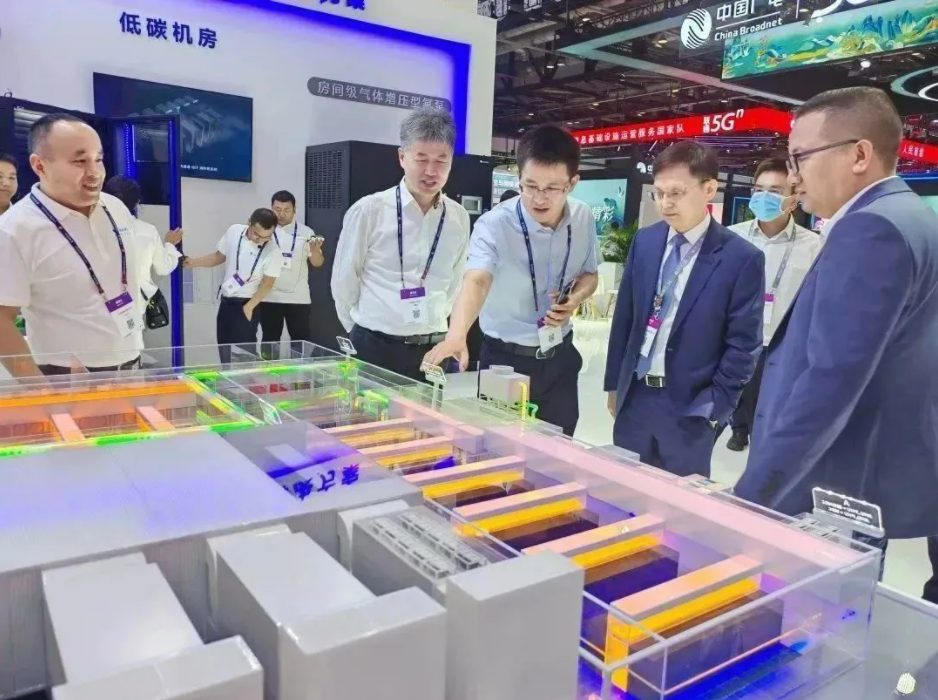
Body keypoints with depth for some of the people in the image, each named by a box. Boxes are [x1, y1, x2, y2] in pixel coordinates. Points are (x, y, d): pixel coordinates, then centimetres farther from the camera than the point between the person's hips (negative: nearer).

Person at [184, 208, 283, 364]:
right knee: (224, 349, 13)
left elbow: (267, 284, -13)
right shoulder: (233, 231, -3)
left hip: (246, 304, -5)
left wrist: (249, 307, -17)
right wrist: (194, 262, 5)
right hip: (226, 302, 6)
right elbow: (220, 256, 13)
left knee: (244, 352, -7)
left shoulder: (273, 252, -17)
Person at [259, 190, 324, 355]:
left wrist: (315, 250, -20)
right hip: (269, 297, 1)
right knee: (270, 340, 9)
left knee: (301, 340, 2)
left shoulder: (305, 232, 2)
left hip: (298, 298, -1)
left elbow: (318, 263, 1)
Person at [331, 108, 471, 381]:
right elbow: (343, 282, 1)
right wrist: (364, 334, 8)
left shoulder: (459, 218, 2)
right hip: (374, 349, -3)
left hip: (433, 350, 3)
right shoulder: (369, 210, -8)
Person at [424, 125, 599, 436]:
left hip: (559, 357, 4)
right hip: (505, 358, -4)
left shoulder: (583, 219, -5)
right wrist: (456, 336, -57)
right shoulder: (495, 224, -21)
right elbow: (476, 280, -38)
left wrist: (575, 299, -12)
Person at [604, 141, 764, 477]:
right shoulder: (645, 241, 4)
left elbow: (743, 345, -7)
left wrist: (713, 409, -10)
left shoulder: (742, 258, -9)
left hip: (690, 406, -4)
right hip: (634, 396, 4)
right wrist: (614, 384, 10)